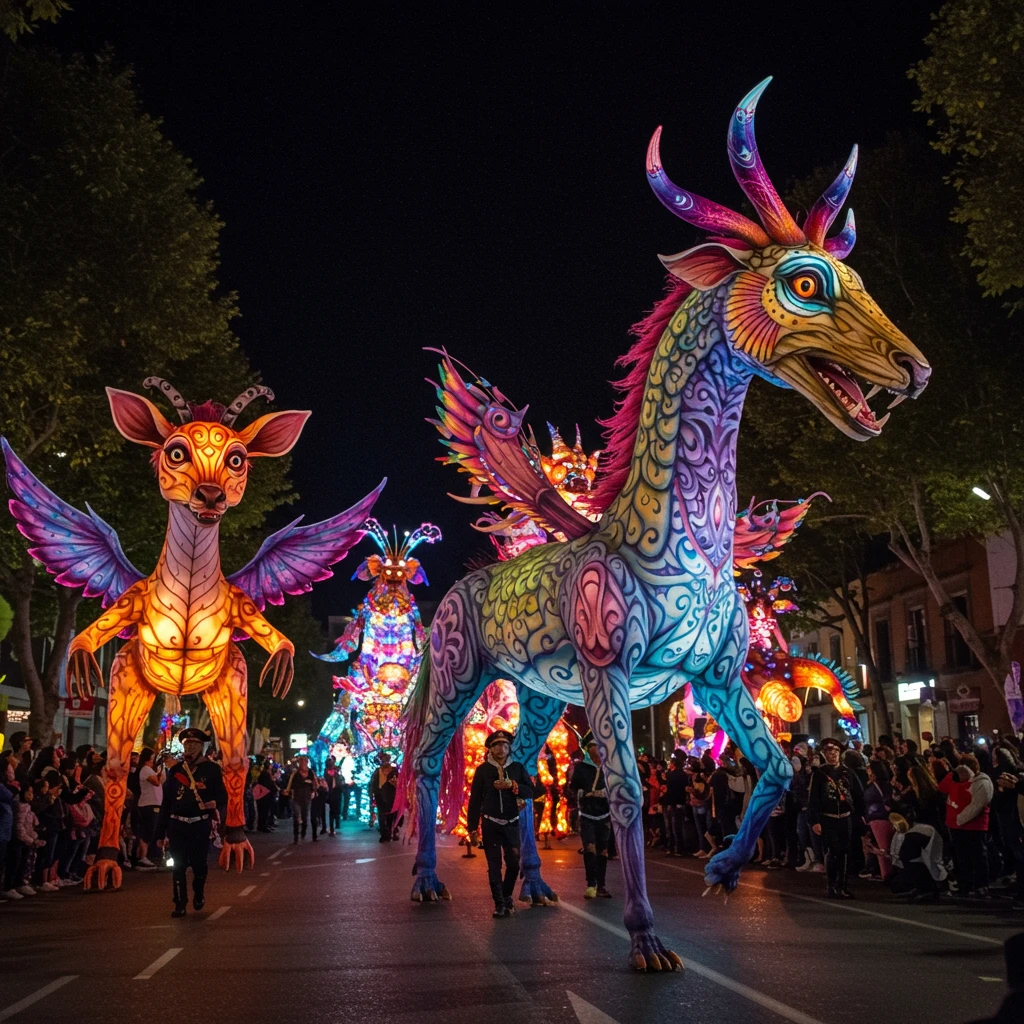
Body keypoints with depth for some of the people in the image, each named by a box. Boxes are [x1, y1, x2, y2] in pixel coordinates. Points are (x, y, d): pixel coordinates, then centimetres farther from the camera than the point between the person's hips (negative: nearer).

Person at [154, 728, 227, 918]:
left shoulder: (212, 769, 1)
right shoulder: (175, 770, 8)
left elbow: (222, 795, 2)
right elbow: (166, 802, 8)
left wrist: (214, 802, -23)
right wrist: (161, 831, 7)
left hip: (200, 825, -2)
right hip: (177, 825, 2)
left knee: (199, 863, 6)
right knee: (178, 866, 3)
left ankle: (199, 892, 35)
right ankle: (180, 904, 15)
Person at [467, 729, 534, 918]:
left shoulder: (517, 768, 5)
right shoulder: (483, 769, -1)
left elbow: (531, 791, -1)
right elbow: (475, 800, -1)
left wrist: (512, 785, -18)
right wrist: (472, 828, -4)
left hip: (512, 823, 2)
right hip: (490, 824, -2)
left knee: (514, 863, 3)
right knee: (494, 865, 0)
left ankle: (507, 896, 26)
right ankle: (499, 904, 9)